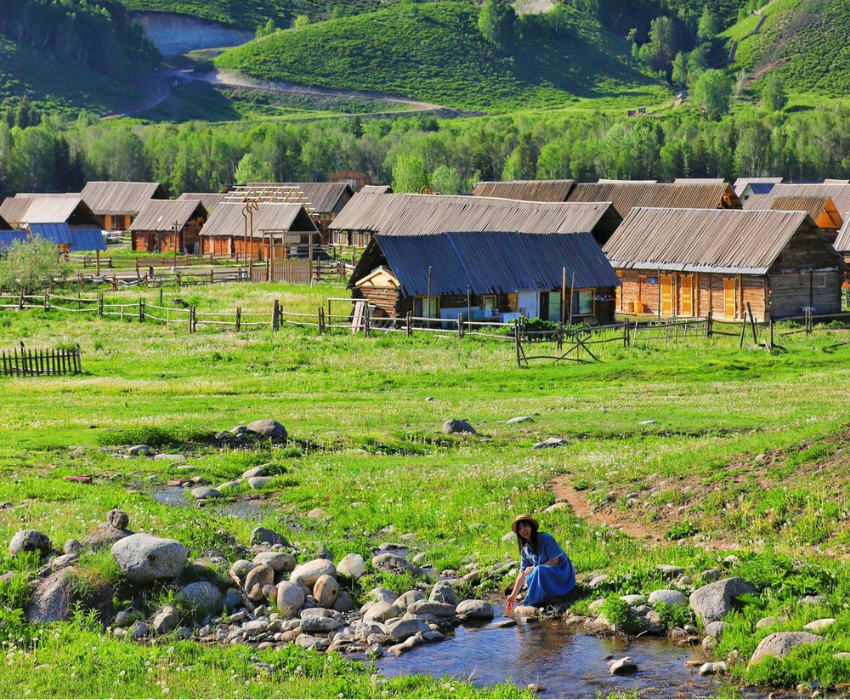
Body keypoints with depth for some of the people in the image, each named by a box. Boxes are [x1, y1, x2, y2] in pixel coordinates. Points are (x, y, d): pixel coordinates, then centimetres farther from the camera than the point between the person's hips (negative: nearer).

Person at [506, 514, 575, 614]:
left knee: (539, 570, -31)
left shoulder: (545, 538, -17)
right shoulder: (525, 550, 1)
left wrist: (534, 568, -18)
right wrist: (513, 595, -6)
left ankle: (530, 603, -24)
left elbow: (555, 561, -16)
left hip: (562, 572, -7)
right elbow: (522, 574, 0)